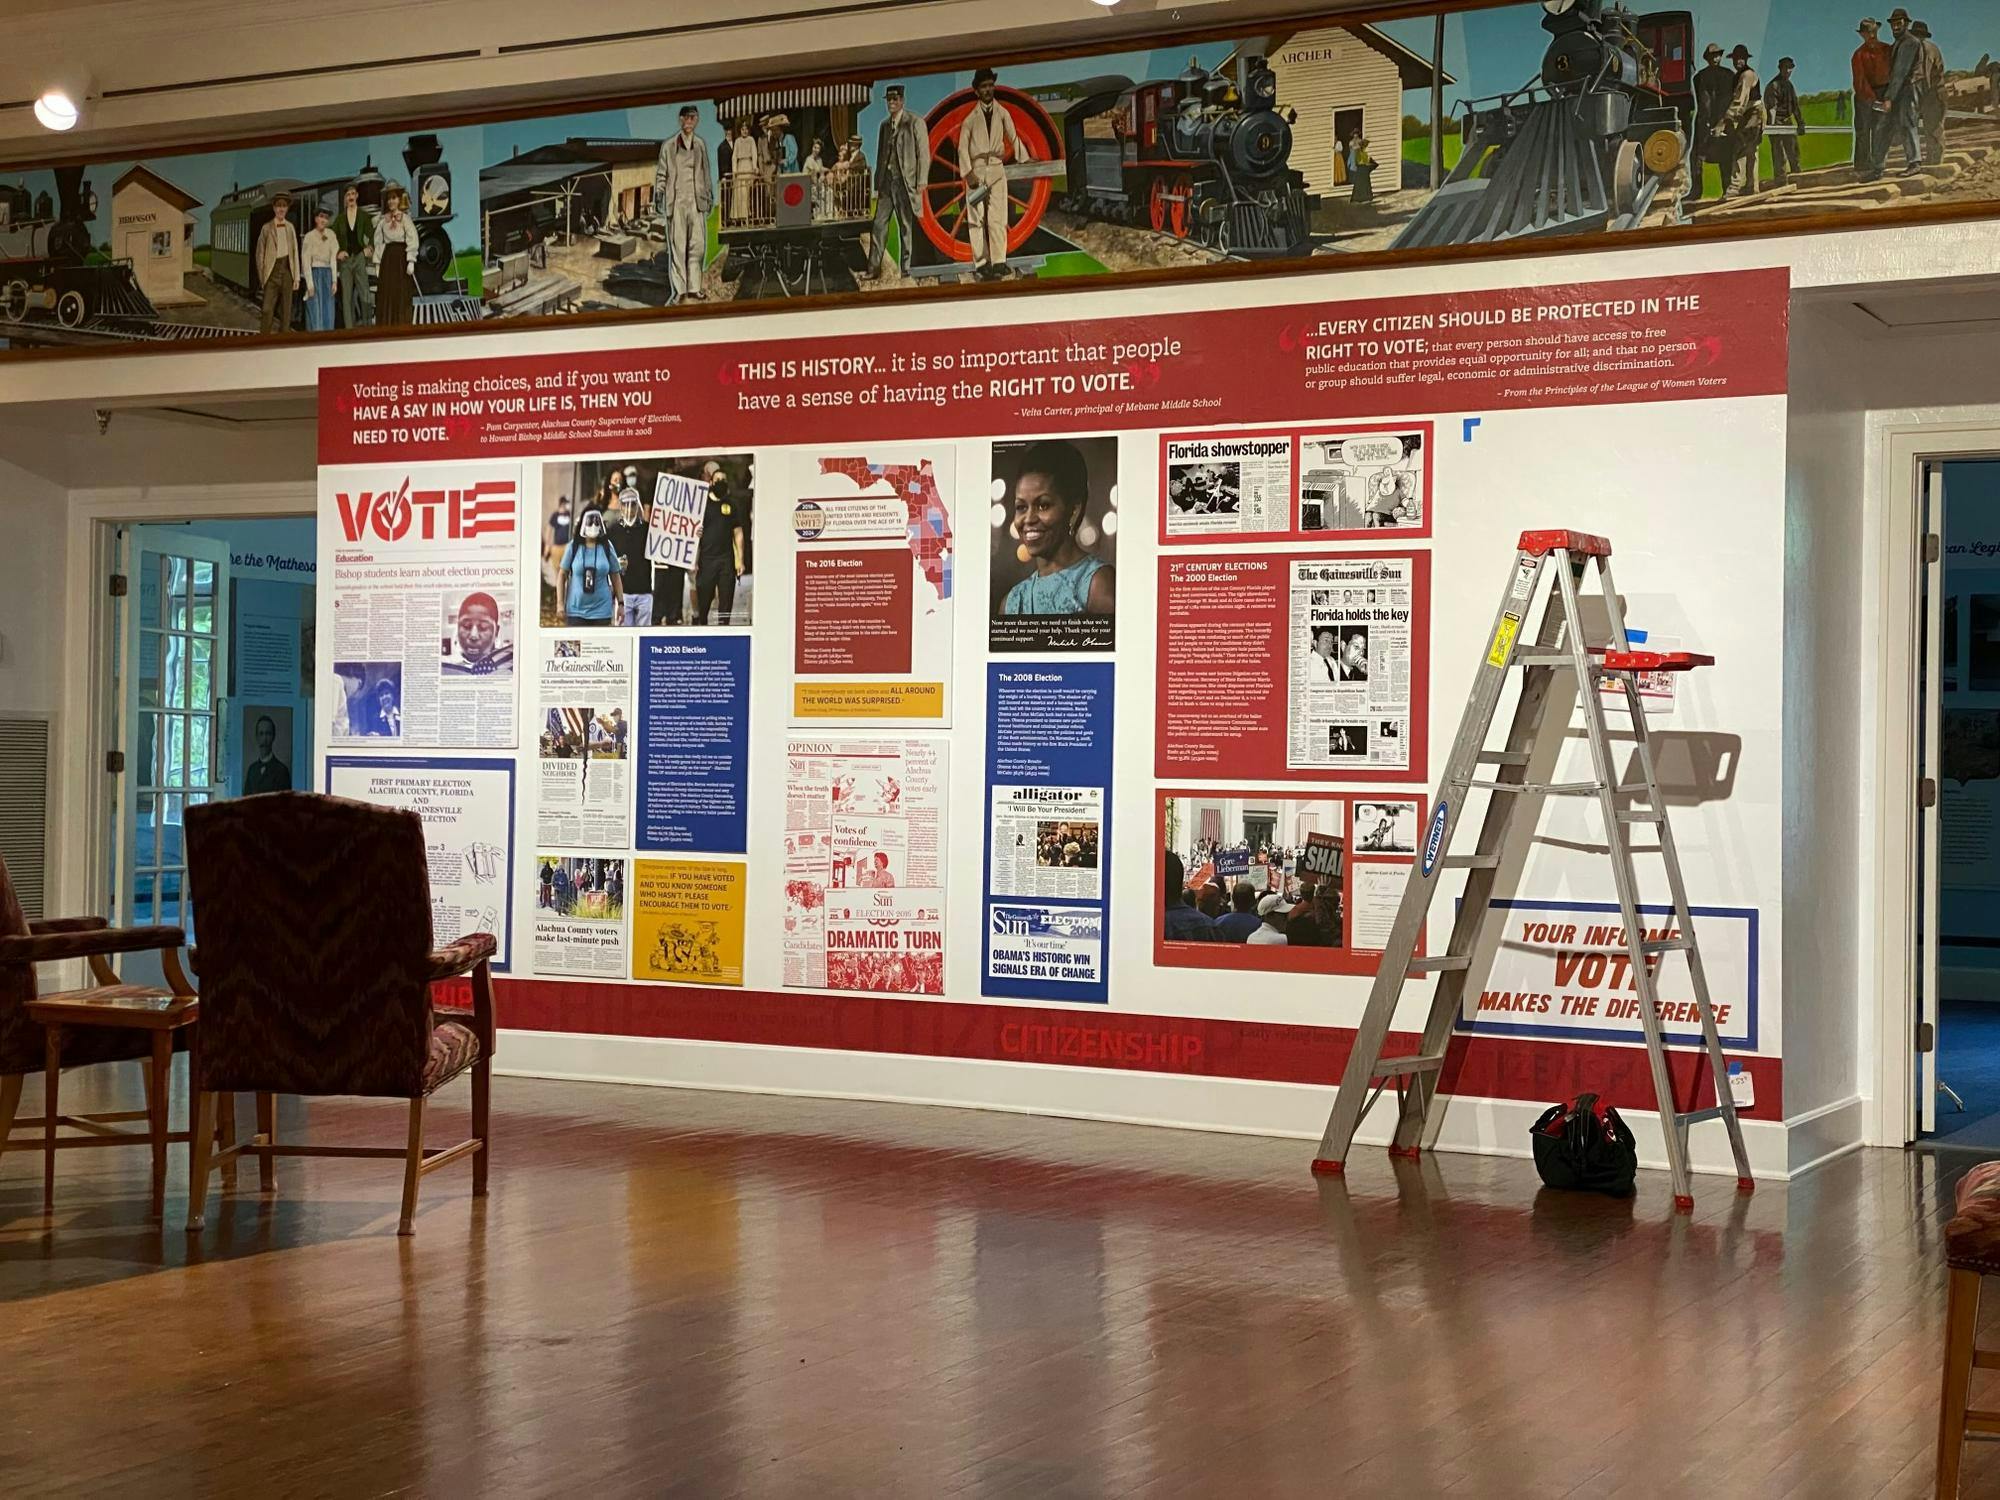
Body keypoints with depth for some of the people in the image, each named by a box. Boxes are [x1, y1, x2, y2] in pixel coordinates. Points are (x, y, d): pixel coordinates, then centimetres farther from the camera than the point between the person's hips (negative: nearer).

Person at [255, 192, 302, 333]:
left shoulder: (290, 227, 10)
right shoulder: (267, 228, 1)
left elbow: (295, 252, 11)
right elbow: (260, 254, 3)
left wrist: (297, 277, 6)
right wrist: (262, 278, 0)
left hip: (287, 270, 3)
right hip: (272, 270, -3)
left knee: (286, 310, 6)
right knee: (267, 310, -9)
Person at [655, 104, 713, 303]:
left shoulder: (700, 145, 13)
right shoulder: (669, 146, 4)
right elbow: (661, 173, 8)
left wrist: (710, 195, 20)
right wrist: (658, 192, -2)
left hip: (697, 202, 3)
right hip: (676, 202, -3)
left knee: (697, 245, -1)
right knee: (677, 247, -3)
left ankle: (693, 289, 7)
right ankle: (679, 290, 1)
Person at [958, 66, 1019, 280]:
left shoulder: (1002, 113, 11)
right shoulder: (971, 117, 6)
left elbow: (1013, 138, 9)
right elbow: (962, 146, 1)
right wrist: (968, 173, -10)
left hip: (997, 169, 0)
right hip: (976, 170, 0)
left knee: (997, 217, -9)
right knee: (976, 218, -3)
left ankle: (999, 263, -12)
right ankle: (981, 264, -2)